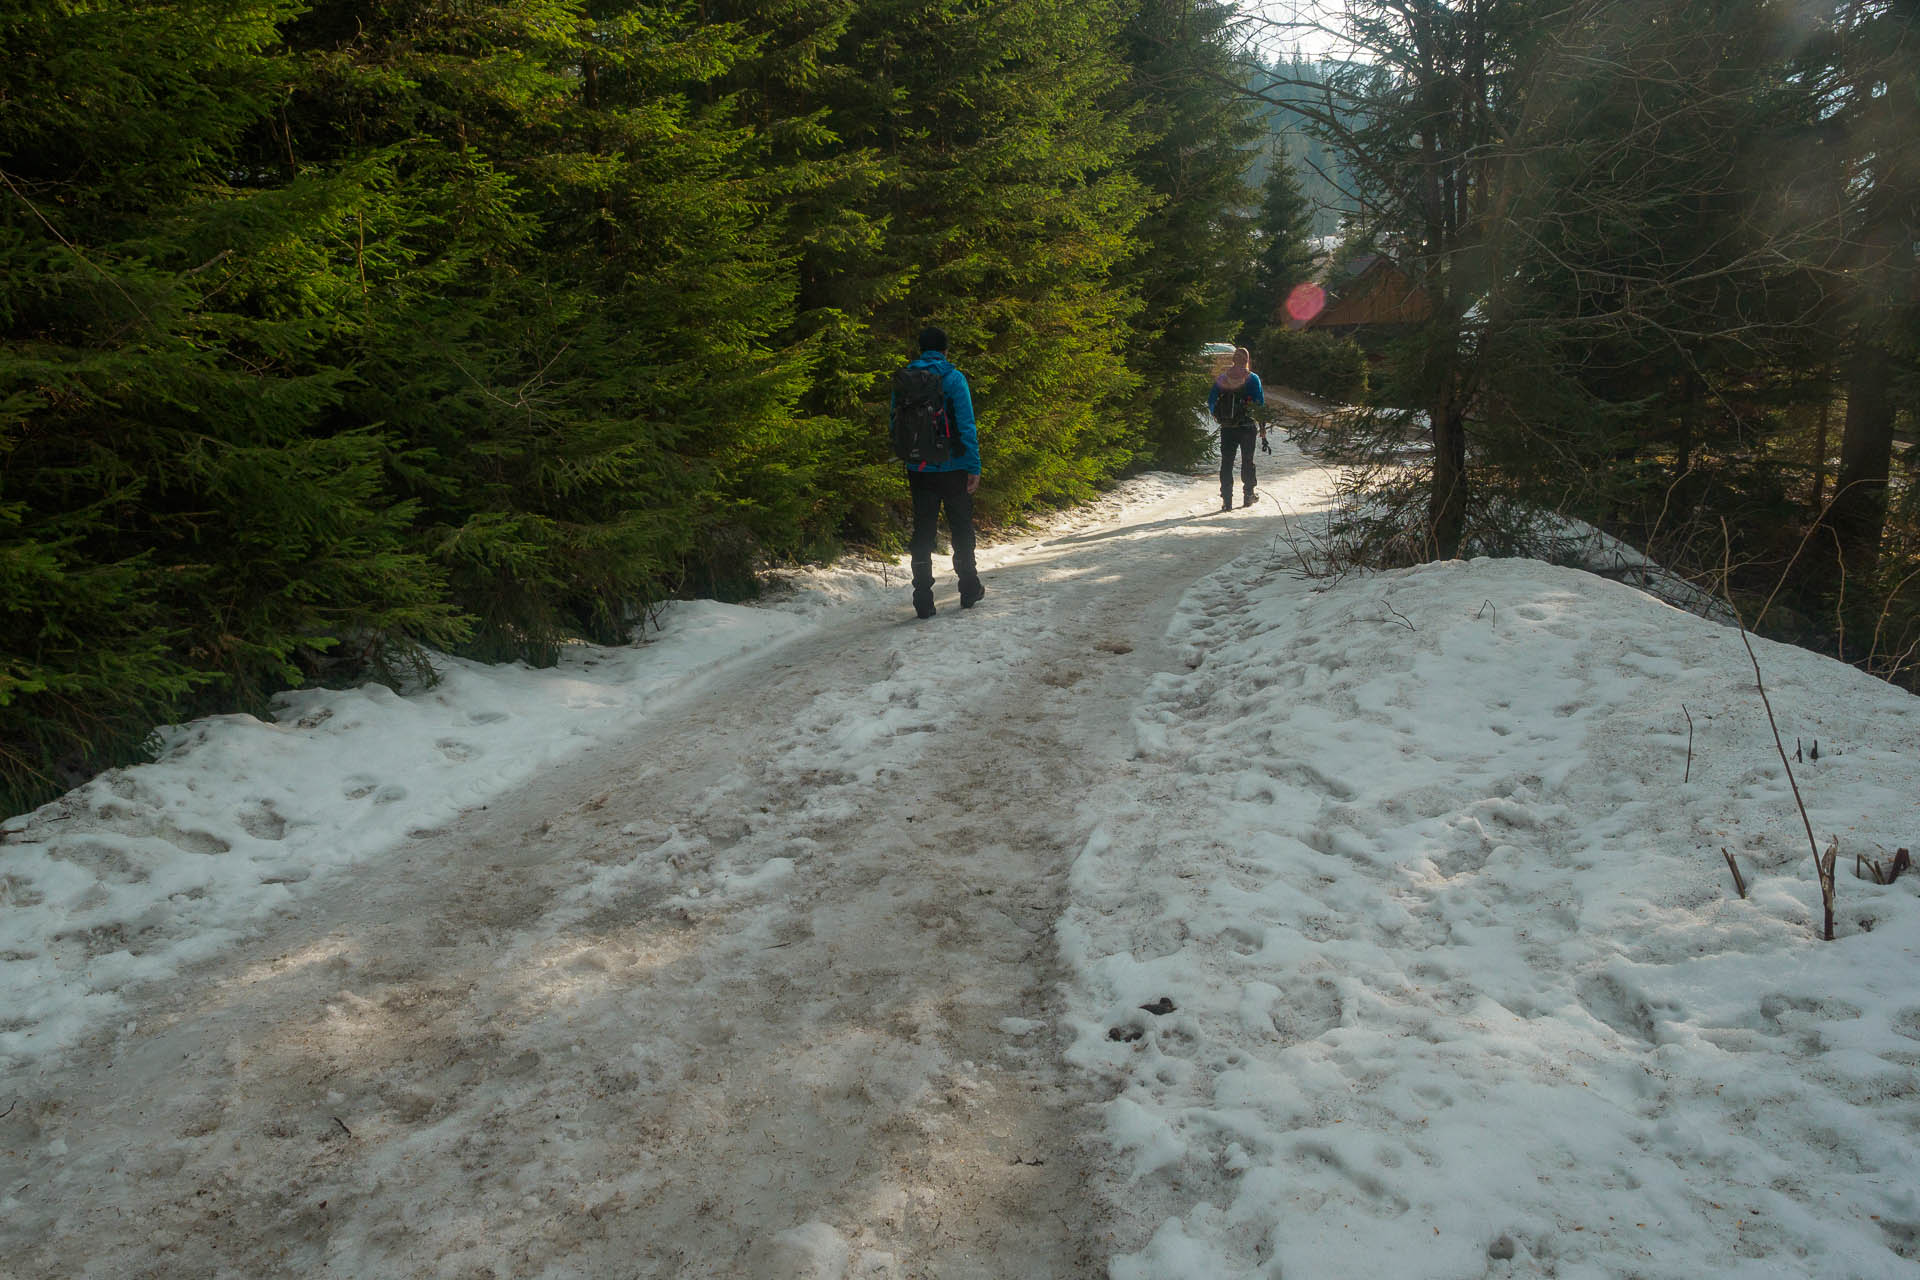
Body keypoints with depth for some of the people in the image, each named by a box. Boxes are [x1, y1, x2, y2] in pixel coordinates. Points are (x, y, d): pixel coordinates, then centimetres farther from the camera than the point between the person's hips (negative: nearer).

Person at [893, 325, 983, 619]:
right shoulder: (953, 378, -8)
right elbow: (966, 426, -12)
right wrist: (974, 467, -8)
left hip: (918, 471, 3)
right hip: (953, 468, -3)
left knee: (922, 531, 7)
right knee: (961, 529, 12)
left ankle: (923, 600, 3)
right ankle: (969, 590, 22)